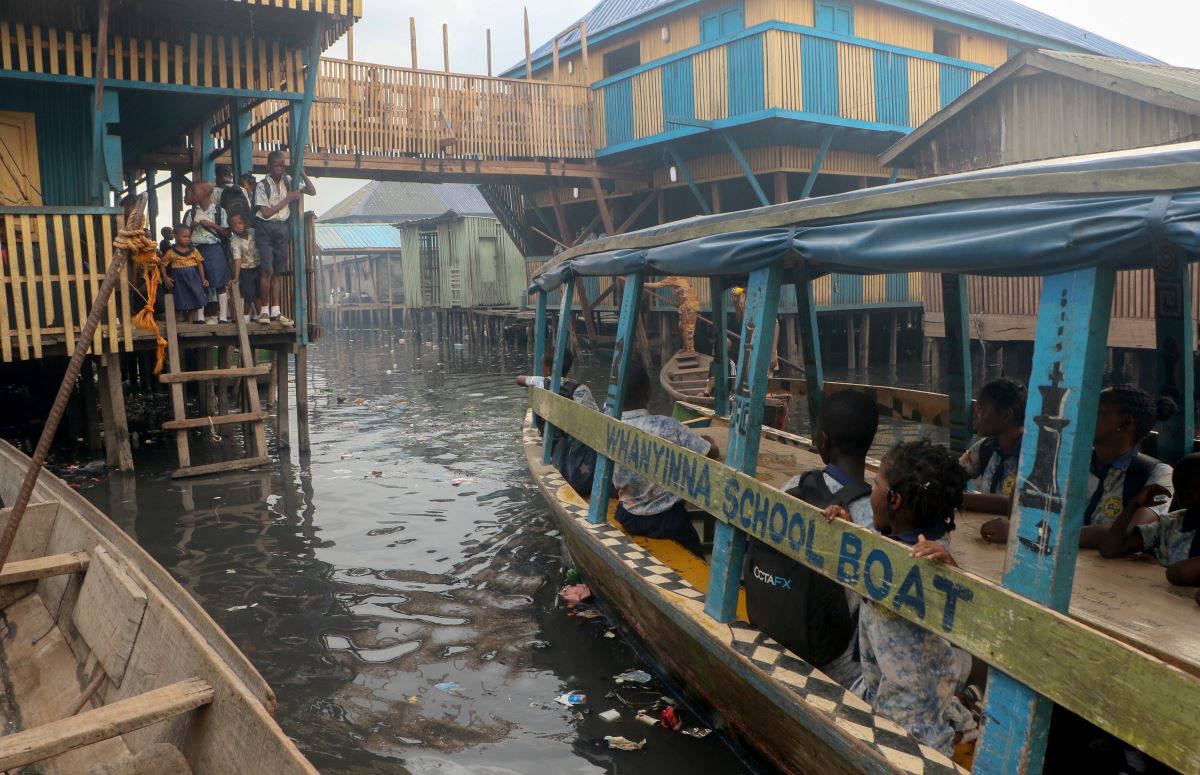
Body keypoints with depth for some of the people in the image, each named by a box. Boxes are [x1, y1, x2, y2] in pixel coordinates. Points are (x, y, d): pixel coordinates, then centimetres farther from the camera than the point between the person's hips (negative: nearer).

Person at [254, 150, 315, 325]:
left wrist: (302, 174, -2)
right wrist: (287, 199, -9)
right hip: (266, 228, -4)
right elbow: (266, 212, -10)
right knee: (267, 269, -10)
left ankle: (276, 311, 9)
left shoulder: (288, 181, 8)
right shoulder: (262, 185, -5)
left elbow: (312, 192, 12)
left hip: (282, 228, 4)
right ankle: (264, 310, -2)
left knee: (278, 271, 6)